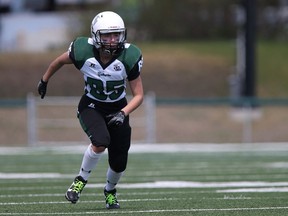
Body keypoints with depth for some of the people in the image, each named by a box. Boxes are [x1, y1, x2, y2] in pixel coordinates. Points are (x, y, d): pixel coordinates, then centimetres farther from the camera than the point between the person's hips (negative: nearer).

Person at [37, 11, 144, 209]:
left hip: (117, 109, 2)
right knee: (101, 141, -31)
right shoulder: (83, 52, -23)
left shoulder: (128, 57, -22)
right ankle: (81, 179, -5)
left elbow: (138, 95, -14)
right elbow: (60, 61, 1)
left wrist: (123, 113, -30)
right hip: (91, 106, -2)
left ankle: (110, 191, 37)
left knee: (119, 162, 2)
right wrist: (44, 80, 16)